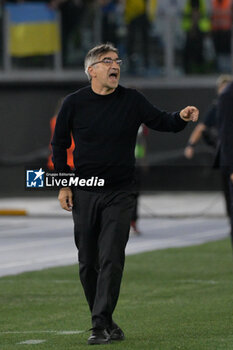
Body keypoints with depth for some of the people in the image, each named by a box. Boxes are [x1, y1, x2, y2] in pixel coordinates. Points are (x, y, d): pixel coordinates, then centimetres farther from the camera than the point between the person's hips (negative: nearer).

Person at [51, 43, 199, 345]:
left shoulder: (132, 100, 1)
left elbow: (160, 121, -1)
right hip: (84, 194, 1)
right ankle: (106, 323, 16)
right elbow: (59, 144, 8)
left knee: (111, 260, -11)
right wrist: (63, 185, 3)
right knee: (88, 262, 4)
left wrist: (181, 118, -24)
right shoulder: (74, 103, 0)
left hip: (119, 194, -1)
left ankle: (101, 325, -12)